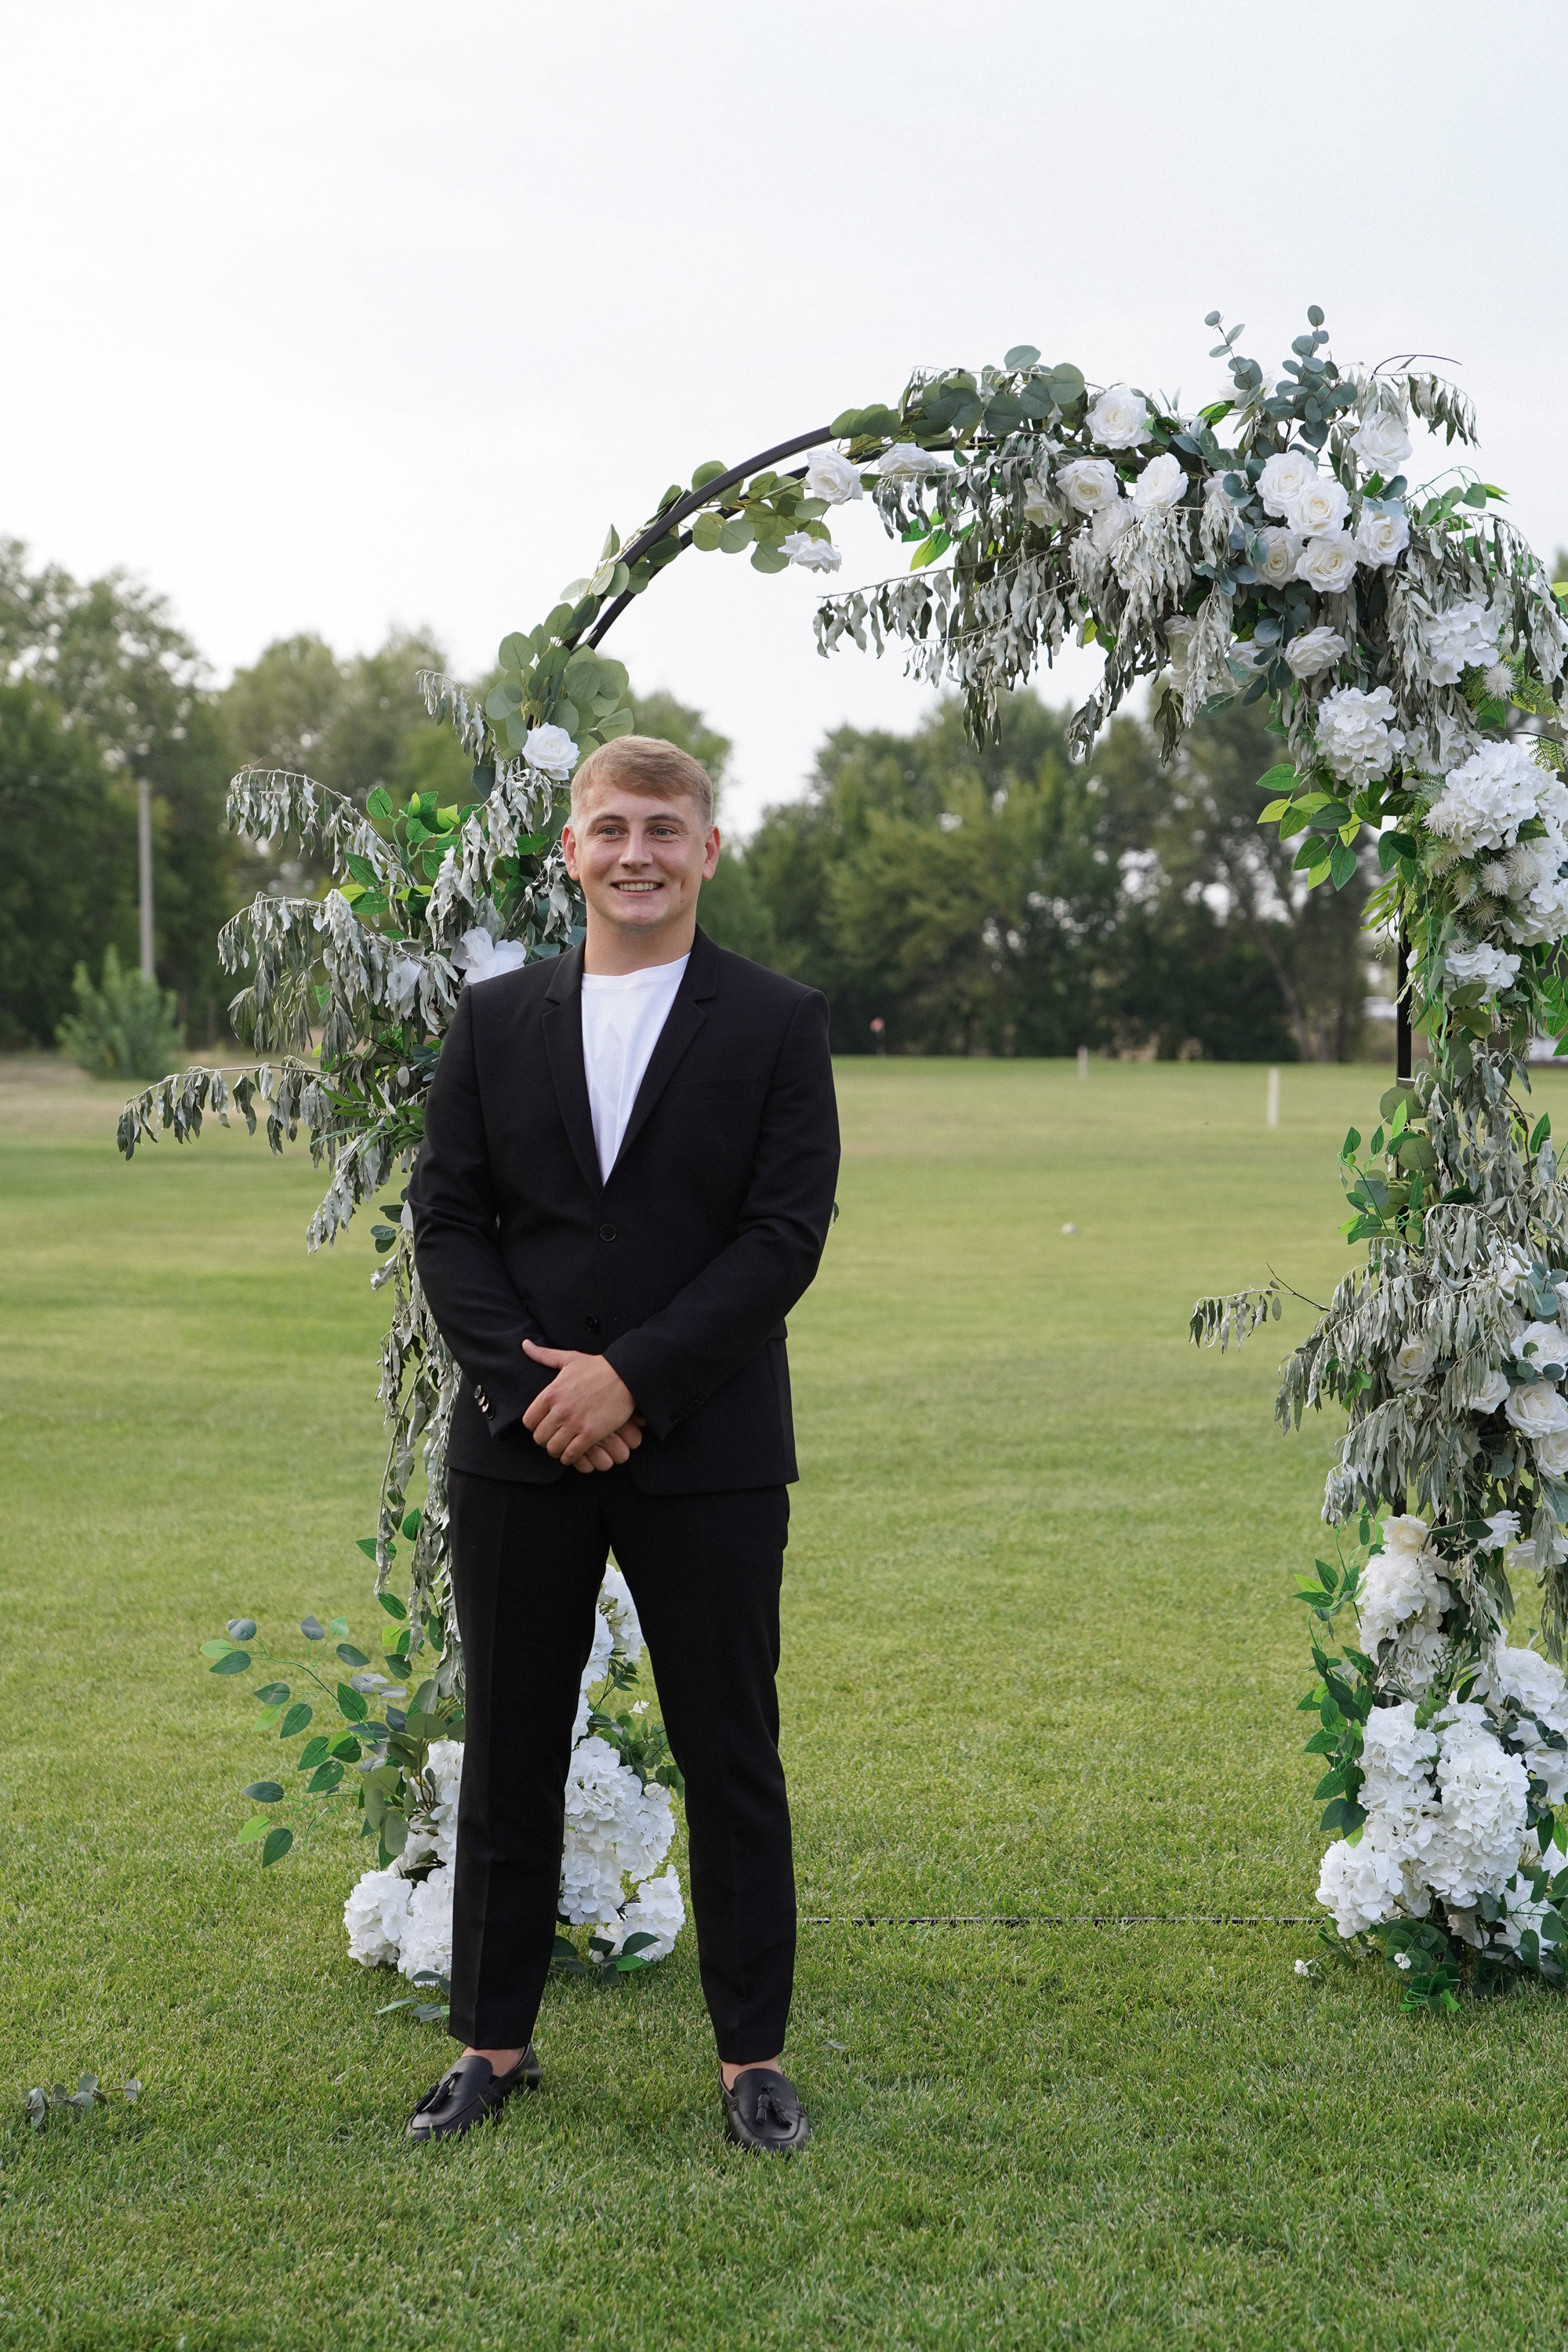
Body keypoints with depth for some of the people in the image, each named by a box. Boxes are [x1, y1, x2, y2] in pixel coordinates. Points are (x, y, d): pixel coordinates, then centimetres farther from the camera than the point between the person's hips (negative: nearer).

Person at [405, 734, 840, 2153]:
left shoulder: (778, 1024, 0)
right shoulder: (494, 1023, 8)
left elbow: (787, 1233, -8)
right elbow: (446, 1220, 4)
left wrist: (634, 1377, -15)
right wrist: (526, 1383, -11)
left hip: (707, 1452, -2)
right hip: (520, 1449, 3)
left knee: (732, 1760, 5)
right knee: (509, 1757, 10)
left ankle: (753, 2054, 18)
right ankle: (495, 2042, 24)